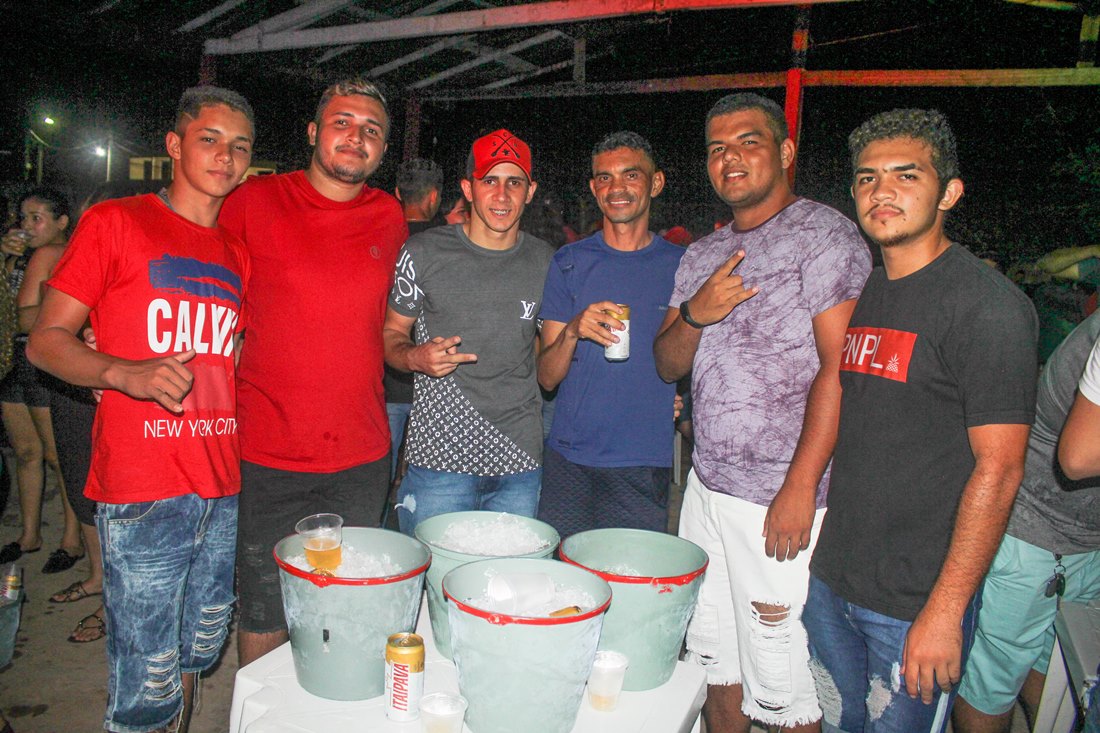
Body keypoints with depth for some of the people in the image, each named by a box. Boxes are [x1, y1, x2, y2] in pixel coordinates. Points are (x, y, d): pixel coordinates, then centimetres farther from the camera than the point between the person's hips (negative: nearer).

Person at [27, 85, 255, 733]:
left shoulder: (238, 254, 16)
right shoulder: (116, 222, 0)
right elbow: (45, 340, -3)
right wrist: (126, 373, -21)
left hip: (224, 490, 6)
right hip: (143, 491, -5)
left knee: (198, 653, 17)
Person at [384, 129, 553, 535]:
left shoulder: (547, 262, 6)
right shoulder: (424, 253, -3)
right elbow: (391, 333, 5)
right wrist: (415, 358, -15)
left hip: (520, 460, 3)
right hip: (439, 456, -2)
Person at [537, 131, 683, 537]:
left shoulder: (683, 265, 4)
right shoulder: (569, 262, 4)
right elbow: (547, 377, 1)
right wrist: (573, 331, -16)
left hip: (646, 466, 0)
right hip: (569, 461, 0)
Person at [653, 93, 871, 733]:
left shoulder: (825, 235, -6)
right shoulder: (703, 255, 15)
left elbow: (839, 368, -14)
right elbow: (668, 366, 12)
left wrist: (800, 488, -19)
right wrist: (695, 314, -9)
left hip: (780, 498, -6)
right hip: (706, 486, 7)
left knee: (778, 679, 3)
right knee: (716, 658, 17)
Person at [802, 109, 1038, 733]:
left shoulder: (988, 304, -14)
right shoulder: (861, 296, 8)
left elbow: (998, 469, -17)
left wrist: (944, 610, -18)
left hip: (918, 603, -6)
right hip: (830, 583, 6)